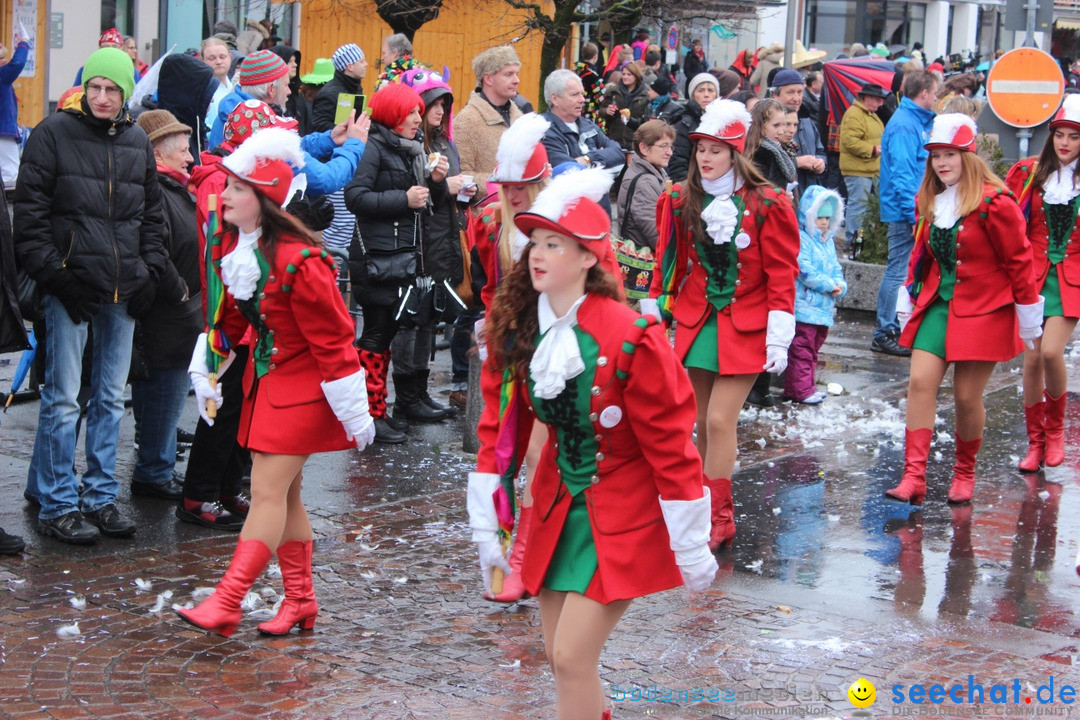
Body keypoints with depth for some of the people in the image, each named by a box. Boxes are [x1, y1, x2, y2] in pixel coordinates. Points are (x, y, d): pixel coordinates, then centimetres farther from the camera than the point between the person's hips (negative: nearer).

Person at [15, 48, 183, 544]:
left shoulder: (137, 142, 12)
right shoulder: (54, 133, -2)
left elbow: (152, 214, 19)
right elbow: (30, 210, -4)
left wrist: (152, 271, 8)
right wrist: (50, 271, -11)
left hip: (123, 288, 5)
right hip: (70, 284, -5)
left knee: (111, 397, 10)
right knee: (63, 398, -4)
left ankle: (101, 497, 19)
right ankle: (57, 504, 4)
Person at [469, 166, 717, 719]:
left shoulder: (631, 340, -22)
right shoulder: (516, 331, -5)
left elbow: (670, 445, -16)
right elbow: (498, 428, 3)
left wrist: (690, 549, -12)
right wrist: (486, 528, 2)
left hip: (621, 518, -6)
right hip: (557, 504, 6)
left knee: (572, 658, -9)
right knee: (560, 658, 11)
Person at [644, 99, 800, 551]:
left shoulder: (767, 205, -7)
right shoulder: (679, 202, 4)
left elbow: (782, 273, -6)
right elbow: (667, 264, 11)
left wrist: (779, 338, -10)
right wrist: (652, 316, 9)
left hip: (743, 328, -4)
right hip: (694, 323, 4)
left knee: (719, 421, -9)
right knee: (703, 424, 6)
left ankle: (718, 518, 2)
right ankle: (707, 508, 18)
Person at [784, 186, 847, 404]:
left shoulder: (828, 241, 17)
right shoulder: (800, 239, -12)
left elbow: (835, 267, 19)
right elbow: (804, 270, -19)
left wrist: (840, 285, -2)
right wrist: (828, 285, -17)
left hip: (824, 307, 9)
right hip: (804, 306, -9)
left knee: (813, 347, 15)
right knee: (802, 347, -7)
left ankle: (806, 386, 23)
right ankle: (800, 388, -5)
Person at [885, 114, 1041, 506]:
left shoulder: (993, 203, -14)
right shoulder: (928, 201, 6)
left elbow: (1018, 260, -9)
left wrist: (1029, 314, -6)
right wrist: (909, 294, 13)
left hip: (983, 311, -5)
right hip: (938, 304, 5)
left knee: (967, 397, -1)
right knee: (920, 382, -10)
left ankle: (965, 472, 23)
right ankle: (914, 476, -12)